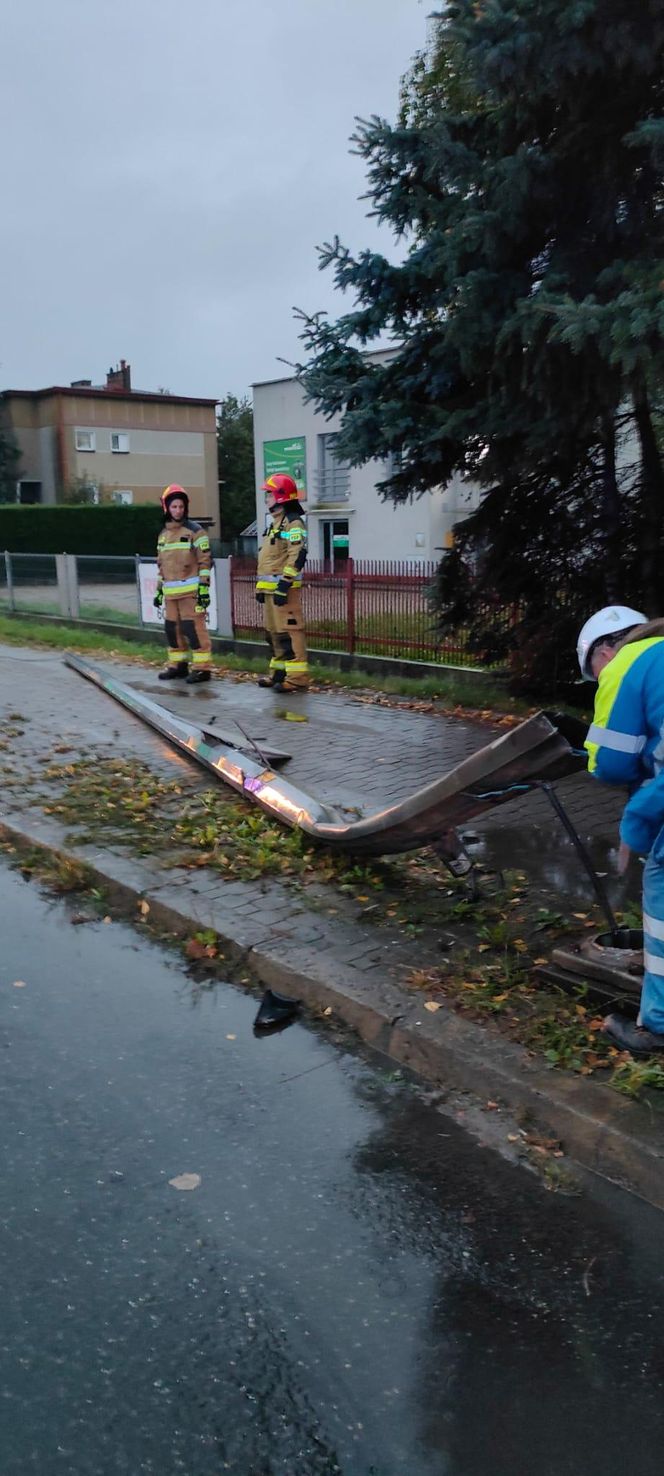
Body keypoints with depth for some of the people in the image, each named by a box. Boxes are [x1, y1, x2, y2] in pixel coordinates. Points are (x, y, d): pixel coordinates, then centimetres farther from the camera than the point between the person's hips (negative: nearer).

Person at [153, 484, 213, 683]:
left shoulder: (195, 531, -4)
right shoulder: (163, 534, 17)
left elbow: (205, 560, -8)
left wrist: (204, 587, -14)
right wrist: (159, 590, 21)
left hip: (190, 590, -7)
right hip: (171, 592, 7)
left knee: (194, 627, -9)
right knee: (172, 628, 10)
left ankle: (202, 667, -4)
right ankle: (178, 664, 22)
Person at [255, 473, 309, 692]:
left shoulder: (293, 523, -11)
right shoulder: (275, 523, 22)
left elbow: (296, 556, -21)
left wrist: (284, 585, -25)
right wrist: (261, 587, 23)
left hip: (283, 588, -11)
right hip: (271, 589, 11)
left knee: (289, 631, -12)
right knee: (273, 632, 15)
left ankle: (297, 677, -11)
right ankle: (278, 672, 23)